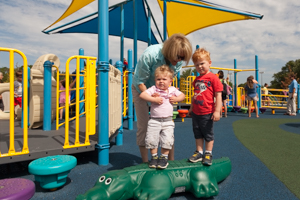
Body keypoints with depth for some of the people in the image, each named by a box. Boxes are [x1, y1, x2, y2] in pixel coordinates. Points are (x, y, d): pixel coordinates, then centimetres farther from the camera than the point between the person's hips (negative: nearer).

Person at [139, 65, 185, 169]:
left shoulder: (172, 90, 6)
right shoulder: (153, 89, -4)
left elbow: (182, 95, 17)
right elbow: (142, 95, -15)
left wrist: (176, 99, -3)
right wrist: (154, 99, -22)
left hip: (168, 121, 1)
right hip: (154, 120, -1)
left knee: (167, 140, -2)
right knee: (151, 139, -1)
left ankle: (164, 157, 19)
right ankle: (154, 157, 20)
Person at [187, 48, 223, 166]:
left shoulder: (213, 78, -10)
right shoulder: (196, 80, 10)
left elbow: (218, 95, -12)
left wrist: (217, 111, -16)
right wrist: (191, 108, 23)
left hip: (207, 113, -6)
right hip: (196, 113, 7)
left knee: (208, 134, 8)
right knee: (197, 133, 14)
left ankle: (208, 153, 23)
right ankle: (199, 152, 27)